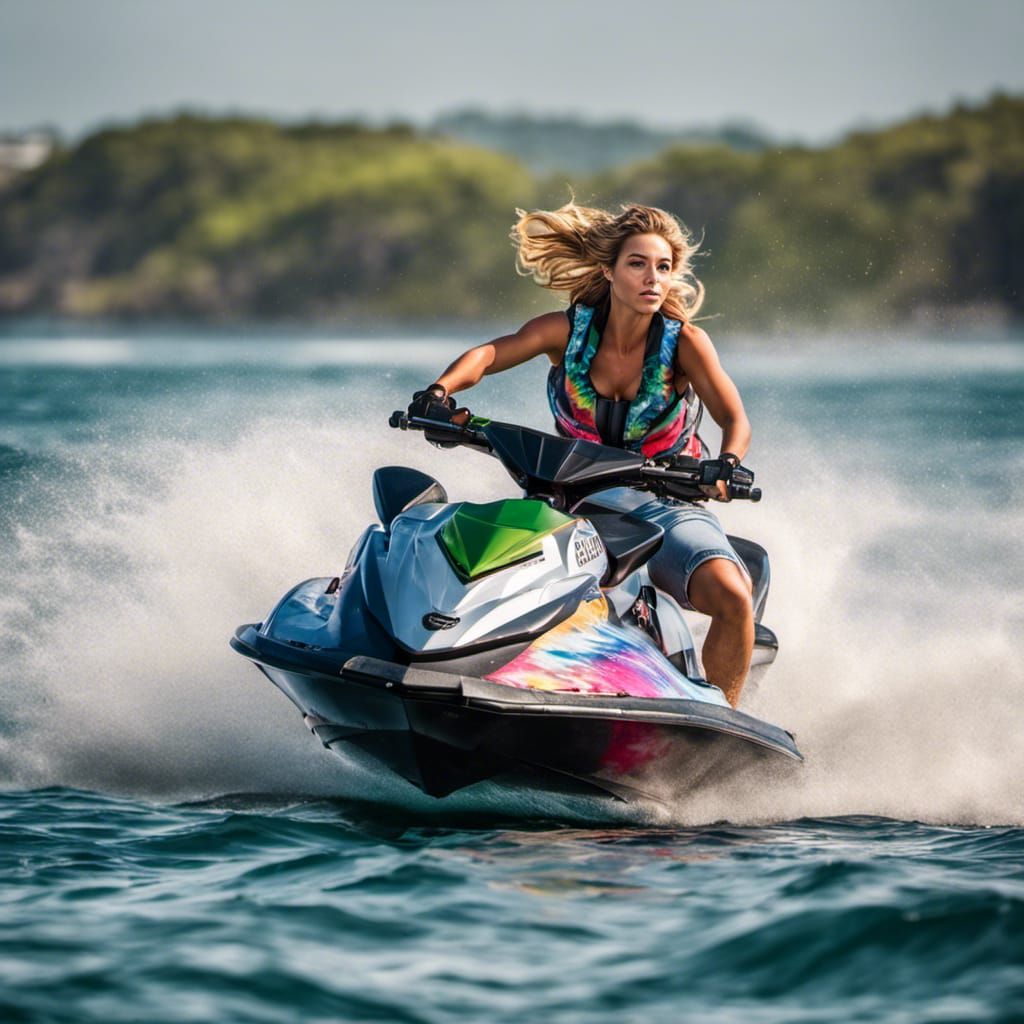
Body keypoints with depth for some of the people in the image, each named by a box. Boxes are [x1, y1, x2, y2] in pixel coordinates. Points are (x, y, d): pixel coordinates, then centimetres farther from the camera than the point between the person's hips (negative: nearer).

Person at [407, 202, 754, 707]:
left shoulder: (684, 341, -8)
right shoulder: (569, 330, -5)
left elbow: (735, 419, -18)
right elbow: (489, 353, -19)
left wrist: (725, 465, -42)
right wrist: (440, 391, -41)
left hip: (664, 504, -2)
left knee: (733, 598, -28)